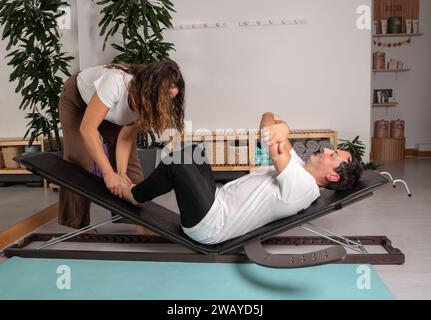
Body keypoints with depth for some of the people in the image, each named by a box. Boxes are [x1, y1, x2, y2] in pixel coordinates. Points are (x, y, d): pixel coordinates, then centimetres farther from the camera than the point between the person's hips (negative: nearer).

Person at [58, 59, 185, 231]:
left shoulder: (149, 101, -24)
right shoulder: (117, 82, -43)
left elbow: (125, 138, -19)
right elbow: (87, 129, -41)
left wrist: (122, 173, -32)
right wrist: (109, 173, -43)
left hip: (112, 109, 5)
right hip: (77, 99, -4)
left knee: (129, 164, -8)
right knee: (78, 163, -12)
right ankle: (75, 227, 3)